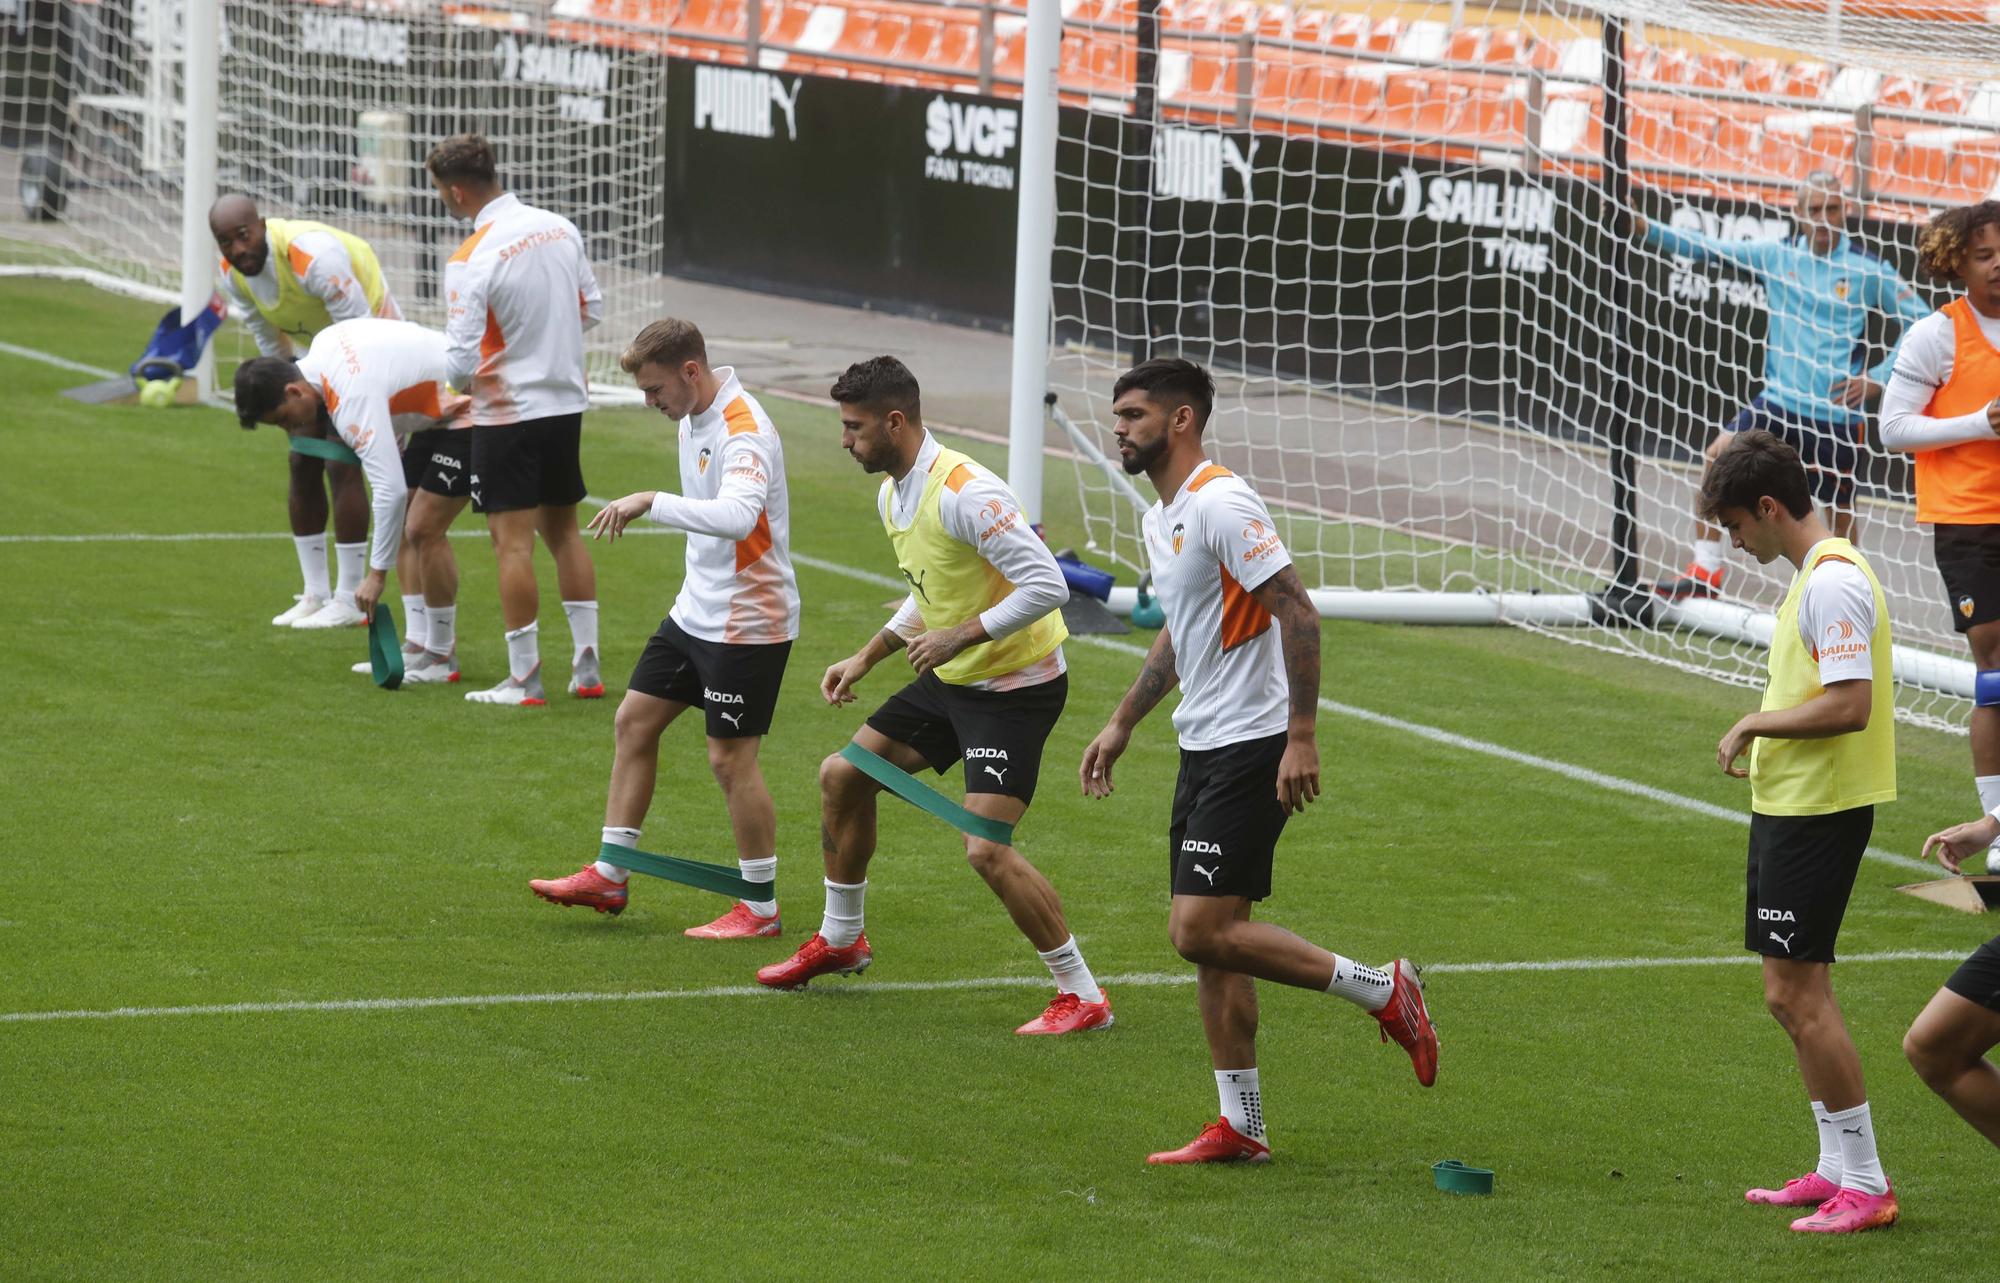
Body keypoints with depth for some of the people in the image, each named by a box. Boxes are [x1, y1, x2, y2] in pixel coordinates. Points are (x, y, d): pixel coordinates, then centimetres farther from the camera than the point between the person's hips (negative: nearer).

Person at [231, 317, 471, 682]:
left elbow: (391, 489, -36)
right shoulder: (323, 344, -4)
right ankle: (418, 645, 10)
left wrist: (376, 574, -32)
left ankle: (442, 656, -3)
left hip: (466, 412, -11)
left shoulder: (353, 397, -31)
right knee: (404, 528, 8)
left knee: (423, 529, -14)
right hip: (435, 410, 11)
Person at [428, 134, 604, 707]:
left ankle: (525, 678, 2)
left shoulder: (470, 261, -19)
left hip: (507, 412, -7)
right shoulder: (559, 229, 0)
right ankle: (586, 666, 18)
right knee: (564, 531, 16)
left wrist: (454, 375, 3)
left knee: (513, 542, -1)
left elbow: (459, 361, -19)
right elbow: (592, 309, 12)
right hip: (566, 401, 7)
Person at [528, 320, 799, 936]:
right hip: (696, 609, 10)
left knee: (730, 757, -6)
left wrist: (651, 502, -41)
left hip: (747, 623, -10)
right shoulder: (692, 419, 7)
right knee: (634, 721, 12)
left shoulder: (743, 432, -23)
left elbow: (737, 515, -41)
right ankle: (609, 875, 21)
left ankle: (761, 908, 6)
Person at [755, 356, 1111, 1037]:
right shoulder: (892, 495, 6)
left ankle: (1082, 996, -8)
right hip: (951, 679, 10)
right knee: (842, 776, 17)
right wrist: (867, 657, 17)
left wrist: (960, 636, -27)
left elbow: (1046, 584, -29)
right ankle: (840, 940, 36)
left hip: (1015, 686, -10)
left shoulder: (963, 493, -26)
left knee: (987, 848, -19)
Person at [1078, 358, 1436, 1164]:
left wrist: (1301, 735, -25)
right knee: (1202, 934, 7)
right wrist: (1122, 725, 29)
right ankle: (1241, 1129, 12)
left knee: (1204, 931, -15)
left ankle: (1382, 991, -3)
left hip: (1251, 749, -10)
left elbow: (1296, 610, -21)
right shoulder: (1160, 519, 15)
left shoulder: (1220, 504, -16)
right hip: (1202, 746, 10)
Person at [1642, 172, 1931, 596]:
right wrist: (1646, 229, -11)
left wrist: (1877, 379, -8)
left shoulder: (1868, 271, -3)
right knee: (1720, 453, -17)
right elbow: (1707, 248, 1)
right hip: (1780, 400, 2)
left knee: (1840, 514, 2)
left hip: (1838, 414, -2)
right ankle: (1705, 569, -12)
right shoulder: (1776, 256, 5)